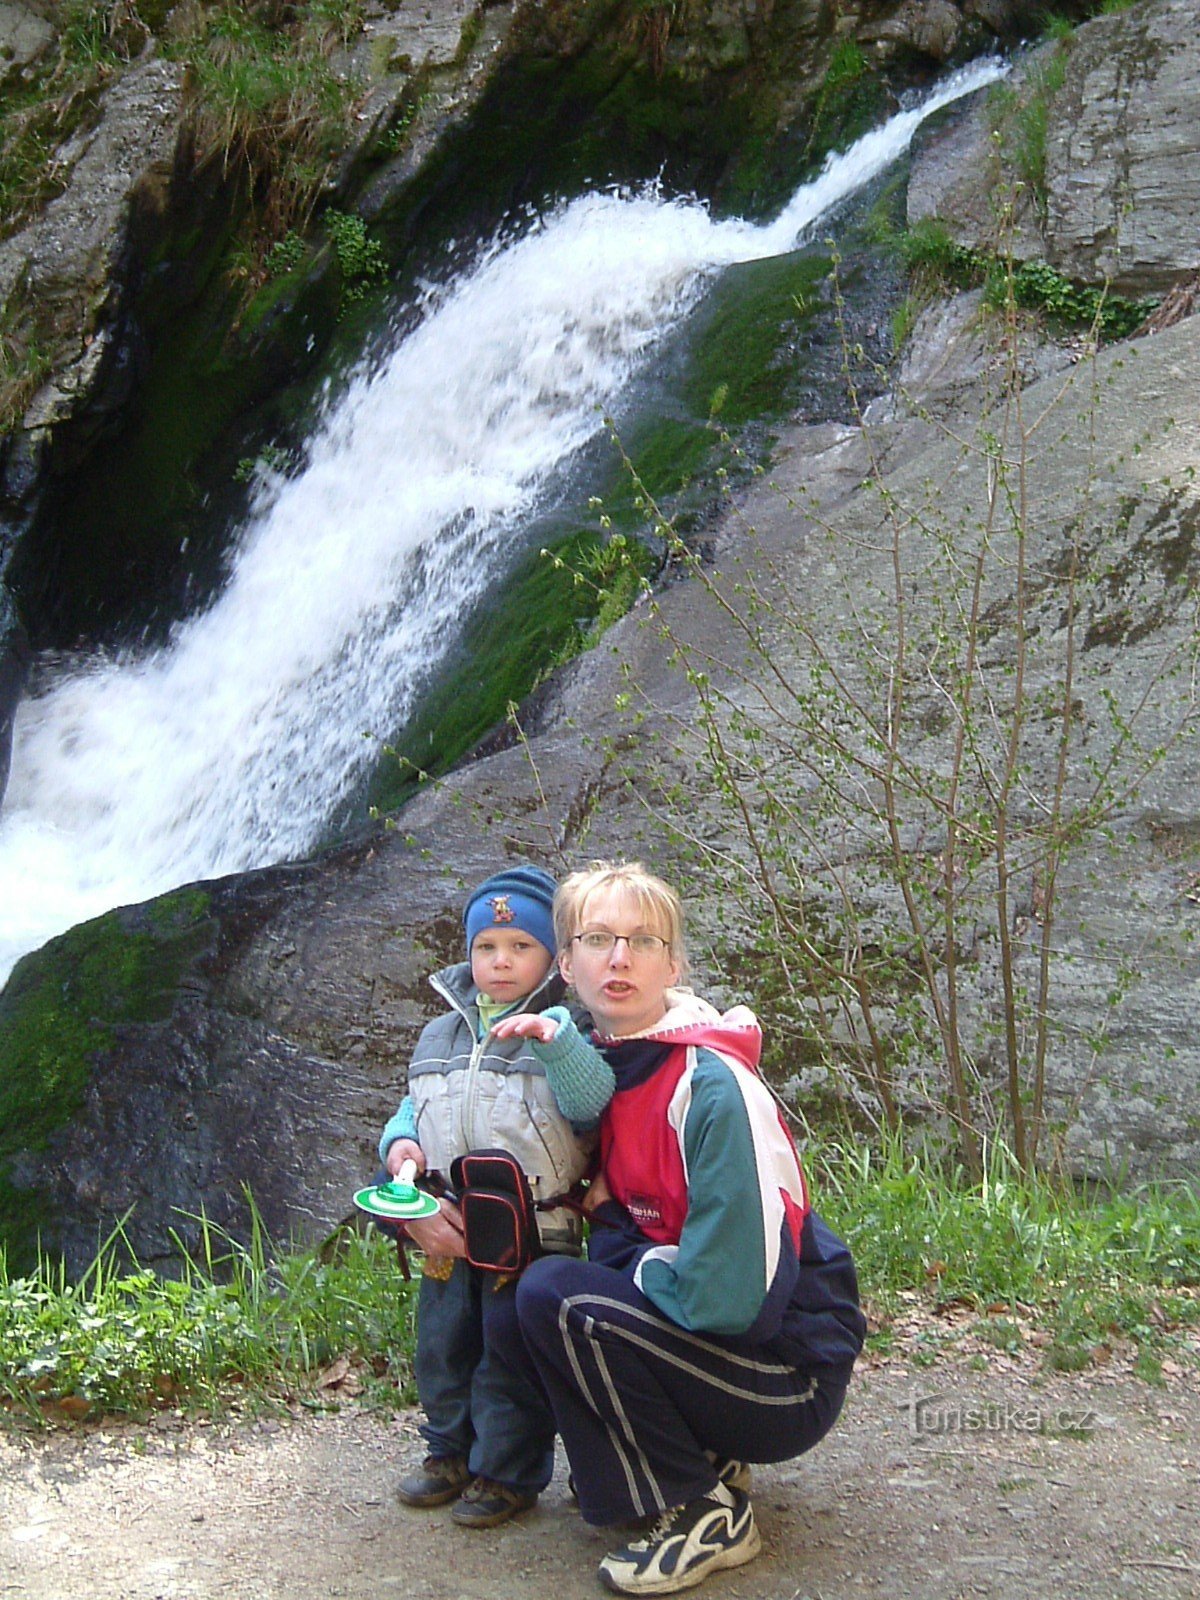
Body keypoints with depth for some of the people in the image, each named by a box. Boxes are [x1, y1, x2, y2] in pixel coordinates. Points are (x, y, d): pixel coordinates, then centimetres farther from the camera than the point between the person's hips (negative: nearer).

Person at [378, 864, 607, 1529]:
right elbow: (412, 1108, 17)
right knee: (442, 1345, 17)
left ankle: (507, 1471, 20)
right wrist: (399, 1142, -5)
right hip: (446, 1225, 6)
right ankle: (450, 1452, 36)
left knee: (512, 1356, 3)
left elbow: (593, 1104, -23)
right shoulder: (441, 1035, 13)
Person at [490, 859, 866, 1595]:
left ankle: (703, 1512, -8)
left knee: (556, 1296, -23)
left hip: (789, 1367, -8)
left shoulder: (711, 1086, -23)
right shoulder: (603, 1059, 1)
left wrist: (621, 1238, -8)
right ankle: (702, 1455, 8)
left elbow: (724, 1294, -27)